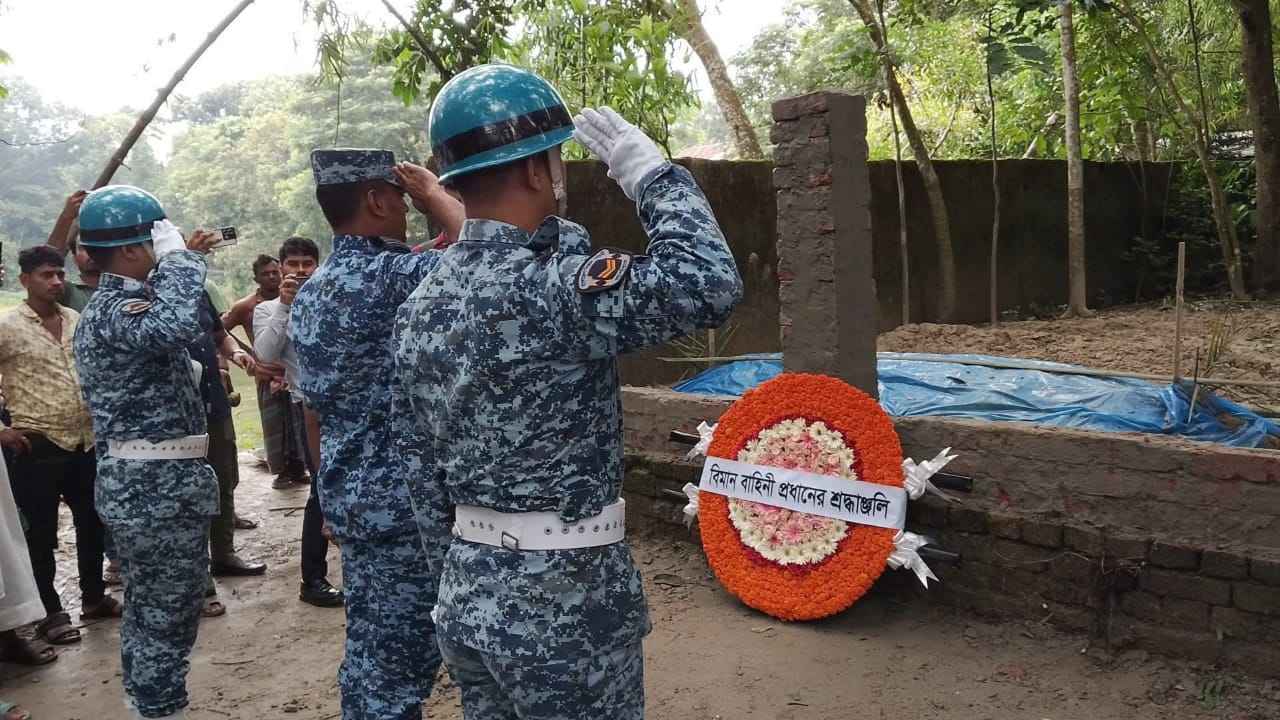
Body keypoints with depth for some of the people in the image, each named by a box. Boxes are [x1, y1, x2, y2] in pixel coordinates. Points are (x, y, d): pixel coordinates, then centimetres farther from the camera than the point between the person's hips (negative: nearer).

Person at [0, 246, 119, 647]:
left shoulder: (78, 320, 7)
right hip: (39, 447, -5)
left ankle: (94, 596, 31)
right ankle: (51, 612, 17)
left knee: (92, 523, 15)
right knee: (41, 533, 5)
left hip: (87, 441, 5)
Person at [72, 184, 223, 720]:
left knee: (146, 612, 20)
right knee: (168, 619, -1)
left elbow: (161, 315, 37)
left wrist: (182, 259, 24)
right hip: (161, 486, -11)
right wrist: (178, 255, -27)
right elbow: (176, 326, -42)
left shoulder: (111, 302, 13)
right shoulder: (116, 312, -19)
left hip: (136, 482, 11)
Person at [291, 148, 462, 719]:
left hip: (350, 496, 9)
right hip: (402, 504, -9)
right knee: (399, 666, 2)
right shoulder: (386, 275, -17)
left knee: (370, 655, 18)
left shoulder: (311, 292, 12)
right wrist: (434, 194, -13)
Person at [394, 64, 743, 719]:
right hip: (564, 604, -8)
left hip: (466, 592, 8)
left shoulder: (418, 311, 4)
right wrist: (649, 170, -16)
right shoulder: (546, 288, -23)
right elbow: (710, 286, -32)